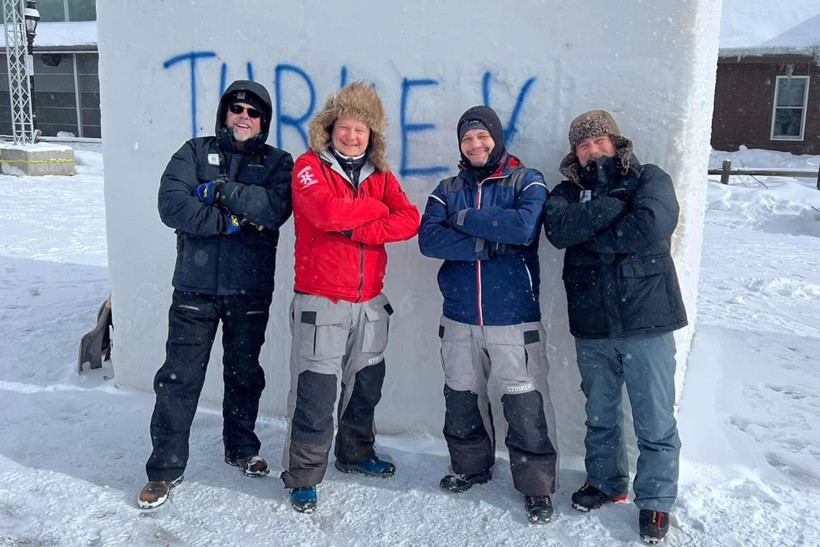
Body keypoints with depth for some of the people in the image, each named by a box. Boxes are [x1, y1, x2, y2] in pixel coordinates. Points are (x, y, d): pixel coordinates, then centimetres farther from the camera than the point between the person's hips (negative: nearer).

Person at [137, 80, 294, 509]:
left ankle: (242, 449, 36)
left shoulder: (278, 163, 6)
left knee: (245, 375, 15)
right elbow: (172, 205, -11)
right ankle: (165, 469, 15)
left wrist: (224, 189, -17)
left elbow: (275, 209, -14)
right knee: (179, 378, 1)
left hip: (251, 292, 1)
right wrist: (235, 219, -14)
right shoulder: (195, 152, 5)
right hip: (195, 287, -1)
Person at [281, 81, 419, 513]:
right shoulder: (309, 166, -3)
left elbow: (409, 220, -6)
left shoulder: (380, 175, 11)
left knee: (366, 383, 18)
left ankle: (356, 453, 38)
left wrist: (355, 229, -17)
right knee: (315, 392, -4)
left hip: (369, 300, 6)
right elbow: (327, 211, -23)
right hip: (320, 299, -5)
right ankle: (302, 477, 12)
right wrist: (376, 209, -8)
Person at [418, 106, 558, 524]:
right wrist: (490, 244, -18)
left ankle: (537, 487, 16)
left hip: (514, 319, -4)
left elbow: (525, 227, -21)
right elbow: (429, 239, -9)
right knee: (461, 399, 16)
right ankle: (471, 467, 38)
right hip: (459, 318, 4)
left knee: (525, 405, -2)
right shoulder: (448, 190, 9)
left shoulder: (526, 181, 0)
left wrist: (466, 219, -13)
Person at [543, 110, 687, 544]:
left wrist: (592, 239, -12)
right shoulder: (567, 191, 9)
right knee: (599, 414, 19)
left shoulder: (650, 179, 0)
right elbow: (559, 228, -14)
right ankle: (605, 481, 39)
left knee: (655, 422, 5)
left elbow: (654, 224, -20)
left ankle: (656, 500, 24)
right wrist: (613, 200, -18)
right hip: (591, 325, 4)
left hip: (646, 318, -3)